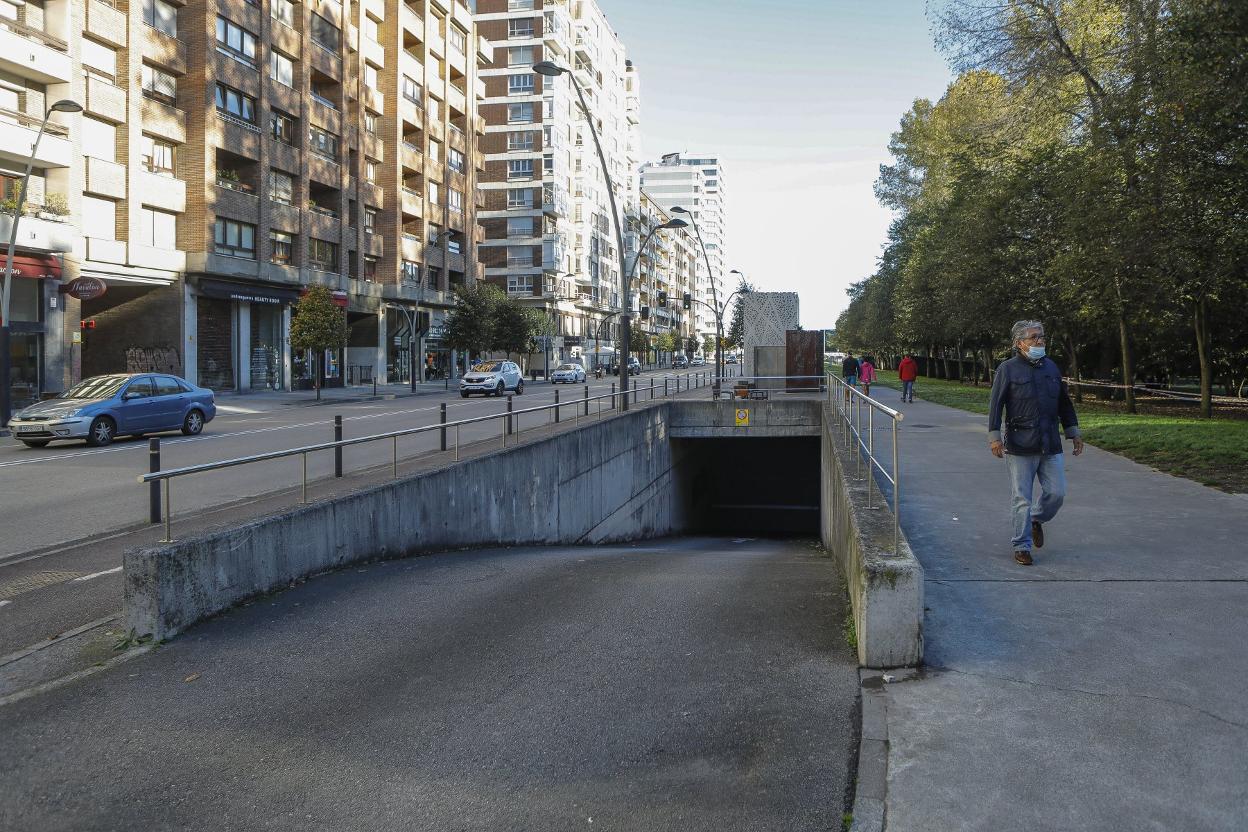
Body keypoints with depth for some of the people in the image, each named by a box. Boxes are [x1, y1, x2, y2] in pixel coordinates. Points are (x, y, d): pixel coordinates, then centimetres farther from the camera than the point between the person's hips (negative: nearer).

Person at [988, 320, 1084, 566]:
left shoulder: (1051, 367, 12)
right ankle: (1022, 546, 11)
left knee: (1056, 492, 0)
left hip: (1050, 445, 5)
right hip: (1020, 447, -4)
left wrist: (1074, 433, 17)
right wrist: (994, 436, -13)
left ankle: (1037, 520, 31)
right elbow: (995, 404, -7)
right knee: (1023, 499, -1)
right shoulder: (1007, 369, -4)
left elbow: (1064, 403, 19)